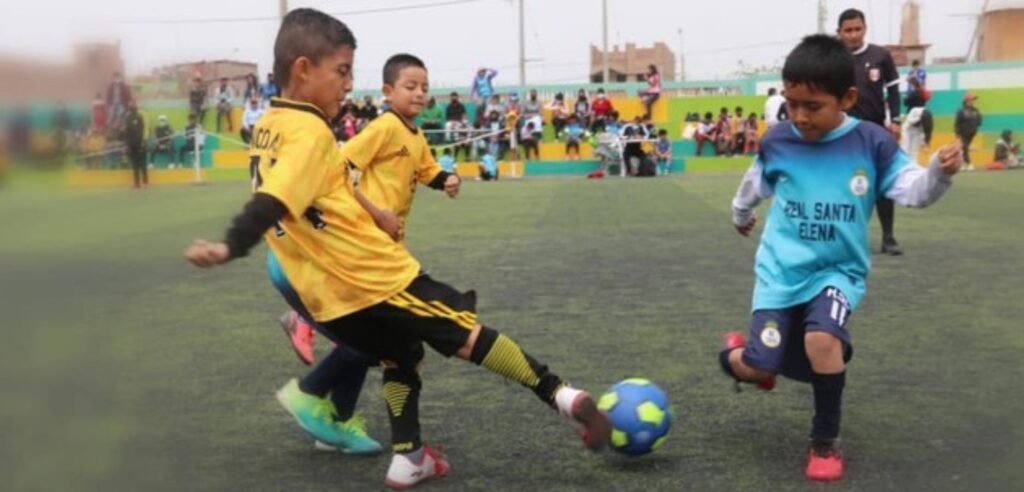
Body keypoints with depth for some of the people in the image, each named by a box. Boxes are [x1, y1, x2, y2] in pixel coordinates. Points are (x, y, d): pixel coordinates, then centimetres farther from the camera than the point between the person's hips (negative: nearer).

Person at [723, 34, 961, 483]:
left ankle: (825, 442, -5)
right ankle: (738, 353, 33)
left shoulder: (872, 143, -10)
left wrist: (939, 172, -34)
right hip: (780, 270, 1)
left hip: (838, 271, -1)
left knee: (822, 340, -29)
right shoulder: (777, 142, -5)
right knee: (759, 369, -8)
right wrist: (741, 215, 34)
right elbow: (755, 184, 15)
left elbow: (912, 190, -13)